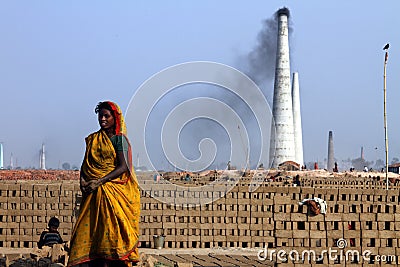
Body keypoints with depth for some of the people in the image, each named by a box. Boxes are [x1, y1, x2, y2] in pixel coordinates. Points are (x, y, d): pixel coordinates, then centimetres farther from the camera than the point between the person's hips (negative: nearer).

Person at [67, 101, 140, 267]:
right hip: (94, 193, 5)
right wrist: (83, 180, -2)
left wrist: (99, 181, -16)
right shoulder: (92, 139, 17)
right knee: (93, 230, -5)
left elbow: (123, 167, -10)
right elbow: (85, 164, 19)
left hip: (115, 191, -5)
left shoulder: (119, 139, 1)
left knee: (113, 231, -13)